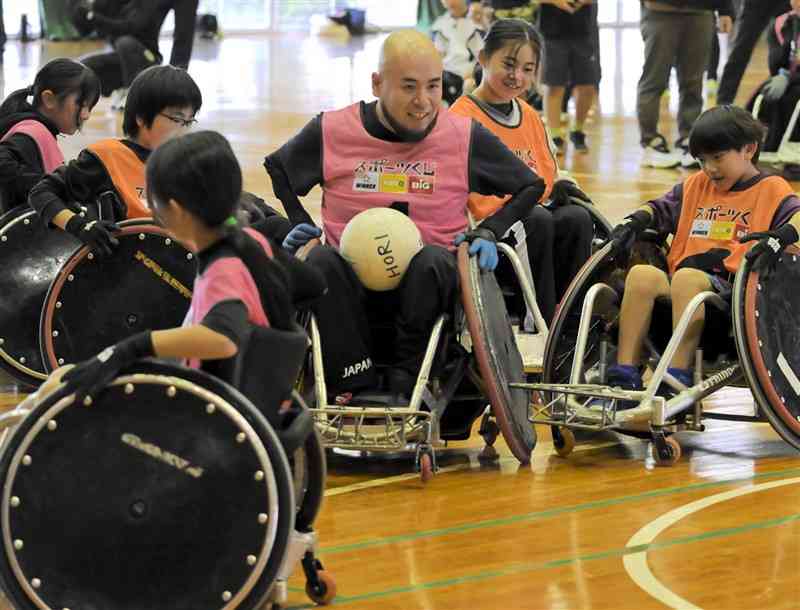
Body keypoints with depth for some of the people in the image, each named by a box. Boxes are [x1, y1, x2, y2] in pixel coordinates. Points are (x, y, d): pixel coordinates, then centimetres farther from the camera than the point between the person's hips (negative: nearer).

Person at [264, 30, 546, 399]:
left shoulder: (466, 138, -1)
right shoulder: (332, 132, -1)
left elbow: (531, 186, 12)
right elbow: (277, 167, 20)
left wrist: (488, 233, -2)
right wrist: (301, 225, 5)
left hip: (428, 285, -1)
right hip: (350, 288, 1)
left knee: (433, 260, -36)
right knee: (320, 261, -33)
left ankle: (405, 388, -28)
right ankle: (358, 390, -30)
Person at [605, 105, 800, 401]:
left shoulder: (771, 189, 9)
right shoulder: (696, 186, 27)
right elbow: (661, 208, 30)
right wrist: (637, 219, 7)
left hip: (732, 288, -5)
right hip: (677, 282, 5)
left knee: (688, 277, -36)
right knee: (641, 274, -26)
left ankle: (677, 381, -38)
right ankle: (624, 379, -28)